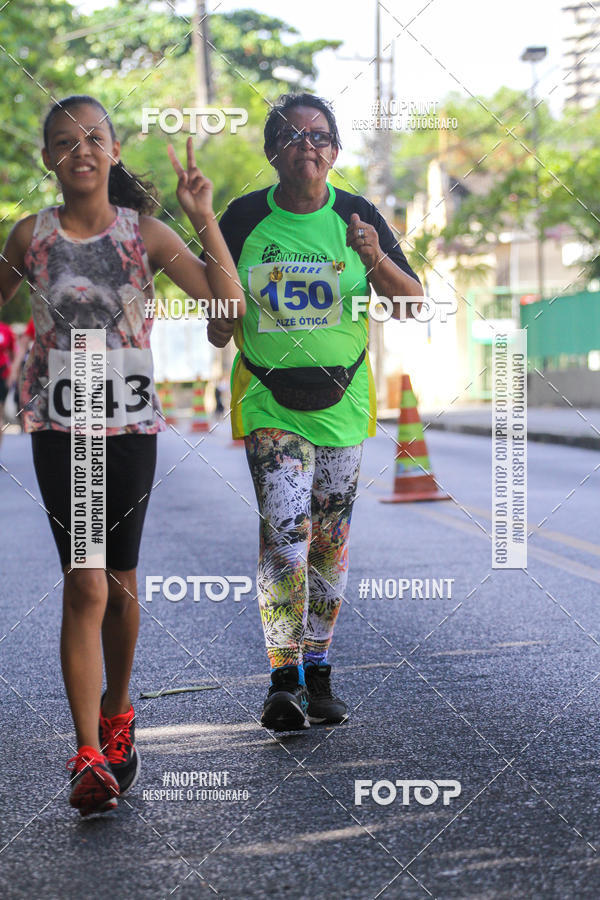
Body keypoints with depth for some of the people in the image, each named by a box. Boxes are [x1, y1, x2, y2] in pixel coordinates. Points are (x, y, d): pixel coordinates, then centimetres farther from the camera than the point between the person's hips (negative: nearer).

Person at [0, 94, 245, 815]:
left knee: (120, 583, 11)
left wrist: (204, 218, -13)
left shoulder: (146, 234, -1)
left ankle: (116, 714, 34)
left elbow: (229, 303, -9)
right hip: (58, 425, -1)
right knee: (85, 587, -10)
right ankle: (88, 757, -7)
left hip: (131, 426, 1)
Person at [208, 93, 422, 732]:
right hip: (267, 401, -2)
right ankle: (284, 680, -11)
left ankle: (317, 673, 19)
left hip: (341, 401, 2)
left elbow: (411, 304, -1)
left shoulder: (357, 217, 1)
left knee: (331, 540, 7)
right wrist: (222, 316, -12)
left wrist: (376, 260, -19)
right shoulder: (245, 218, 0)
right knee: (285, 531, -16)